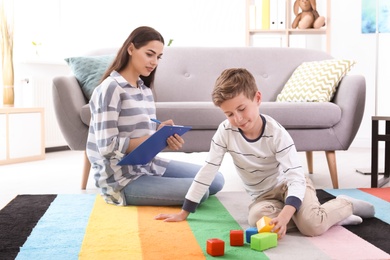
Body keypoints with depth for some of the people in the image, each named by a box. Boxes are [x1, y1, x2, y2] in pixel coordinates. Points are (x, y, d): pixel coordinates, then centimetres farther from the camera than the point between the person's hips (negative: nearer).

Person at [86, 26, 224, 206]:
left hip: (147, 165, 8)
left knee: (216, 180, 8)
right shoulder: (110, 88, -16)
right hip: (122, 178, -8)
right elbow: (108, 146, -22)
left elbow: (145, 135, 10)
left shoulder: (144, 89, 9)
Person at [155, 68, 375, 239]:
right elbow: (207, 171, -11)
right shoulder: (226, 131, -15)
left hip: (288, 185, -3)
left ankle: (345, 205, 3)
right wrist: (184, 212, -12)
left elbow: (296, 178, -29)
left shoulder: (277, 133, -23)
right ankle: (325, 215, -11)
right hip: (264, 195, 4)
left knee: (312, 226, -31)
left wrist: (285, 215, -47)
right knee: (257, 218, -33)